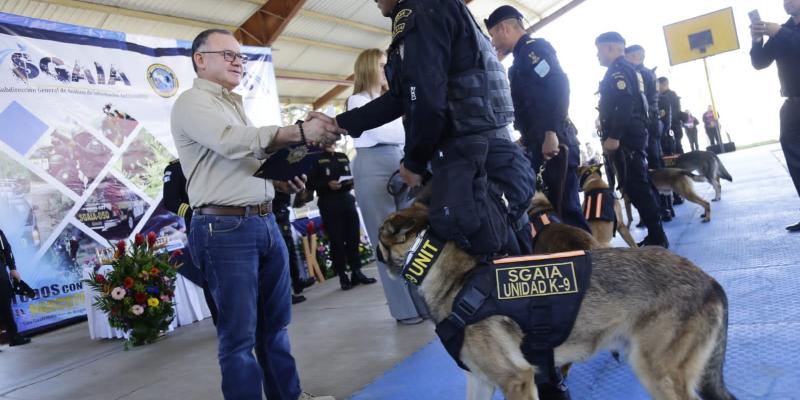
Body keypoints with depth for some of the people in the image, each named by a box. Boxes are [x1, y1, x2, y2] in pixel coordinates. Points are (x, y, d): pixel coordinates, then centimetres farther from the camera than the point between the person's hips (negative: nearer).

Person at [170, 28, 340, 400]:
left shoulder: (233, 104, 21)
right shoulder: (192, 102, -6)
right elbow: (233, 141, -24)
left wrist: (279, 178, 6)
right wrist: (299, 131, -33)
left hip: (265, 222, 9)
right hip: (225, 229, -8)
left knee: (276, 321, 16)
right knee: (240, 332, -2)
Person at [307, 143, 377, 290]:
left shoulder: (343, 157, 16)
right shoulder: (316, 159, 0)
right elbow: (310, 183, -6)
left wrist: (352, 182, -2)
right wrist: (327, 185, -19)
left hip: (347, 199, 5)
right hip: (329, 203, -5)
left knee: (354, 237, 5)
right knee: (336, 240, -2)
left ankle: (357, 272, 15)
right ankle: (342, 276, 5)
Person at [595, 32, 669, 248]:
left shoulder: (618, 70, -9)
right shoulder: (629, 69, 23)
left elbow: (623, 105, -22)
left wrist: (613, 136, -25)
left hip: (625, 137, -11)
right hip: (635, 134, 11)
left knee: (635, 187, -10)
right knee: (640, 185, 13)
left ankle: (657, 237, -7)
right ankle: (656, 236, 19)